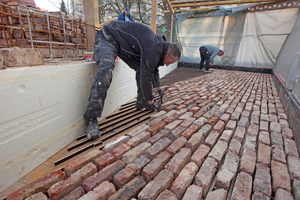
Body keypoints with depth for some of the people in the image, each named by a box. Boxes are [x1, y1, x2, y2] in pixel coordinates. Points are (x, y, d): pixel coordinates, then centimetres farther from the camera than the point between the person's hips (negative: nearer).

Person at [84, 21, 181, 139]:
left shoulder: (158, 45, 5)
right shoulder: (153, 49, -28)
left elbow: (153, 69, 18)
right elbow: (146, 76, -27)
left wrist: (159, 89, 17)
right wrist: (151, 102, -15)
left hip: (122, 44, 10)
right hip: (107, 37, -9)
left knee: (141, 68, 3)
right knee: (106, 70, -34)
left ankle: (141, 103, 12)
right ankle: (91, 119, -31)